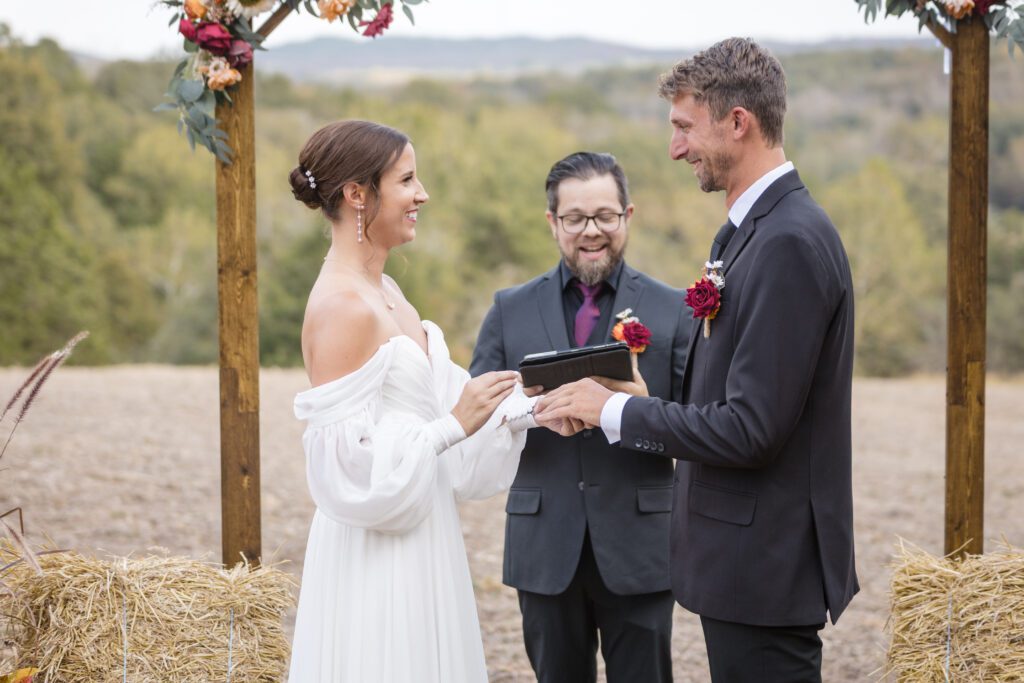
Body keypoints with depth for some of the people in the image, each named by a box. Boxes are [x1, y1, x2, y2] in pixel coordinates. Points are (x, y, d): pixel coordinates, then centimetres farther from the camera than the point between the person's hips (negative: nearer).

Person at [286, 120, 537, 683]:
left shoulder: (385, 291, 10)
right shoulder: (340, 307, -18)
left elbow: (436, 395, 11)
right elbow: (348, 464, -21)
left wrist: (529, 407, -1)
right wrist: (455, 425, -19)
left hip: (420, 540, 9)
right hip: (375, 555, -9)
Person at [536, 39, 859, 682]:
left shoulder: (789, 243, -20)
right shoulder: (761, 228, 13)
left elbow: (751, 429, -23)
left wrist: (614, 410, -14)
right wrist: (640, 400, 6)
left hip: (766, 564, -10)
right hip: (751, 557, 10)